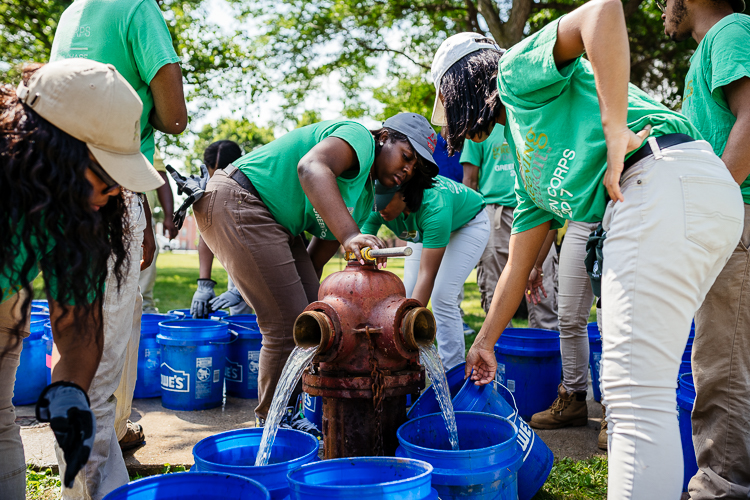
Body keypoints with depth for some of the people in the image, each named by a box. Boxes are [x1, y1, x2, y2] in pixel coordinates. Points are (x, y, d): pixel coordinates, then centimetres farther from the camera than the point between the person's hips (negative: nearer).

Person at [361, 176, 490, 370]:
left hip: (467, 225, -6)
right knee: (408, 295, -4)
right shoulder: (375, 208, -29)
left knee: (442, 297, -18)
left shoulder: (434, 207, -44)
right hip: (424, 231, 6)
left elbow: (427, 275, -44)